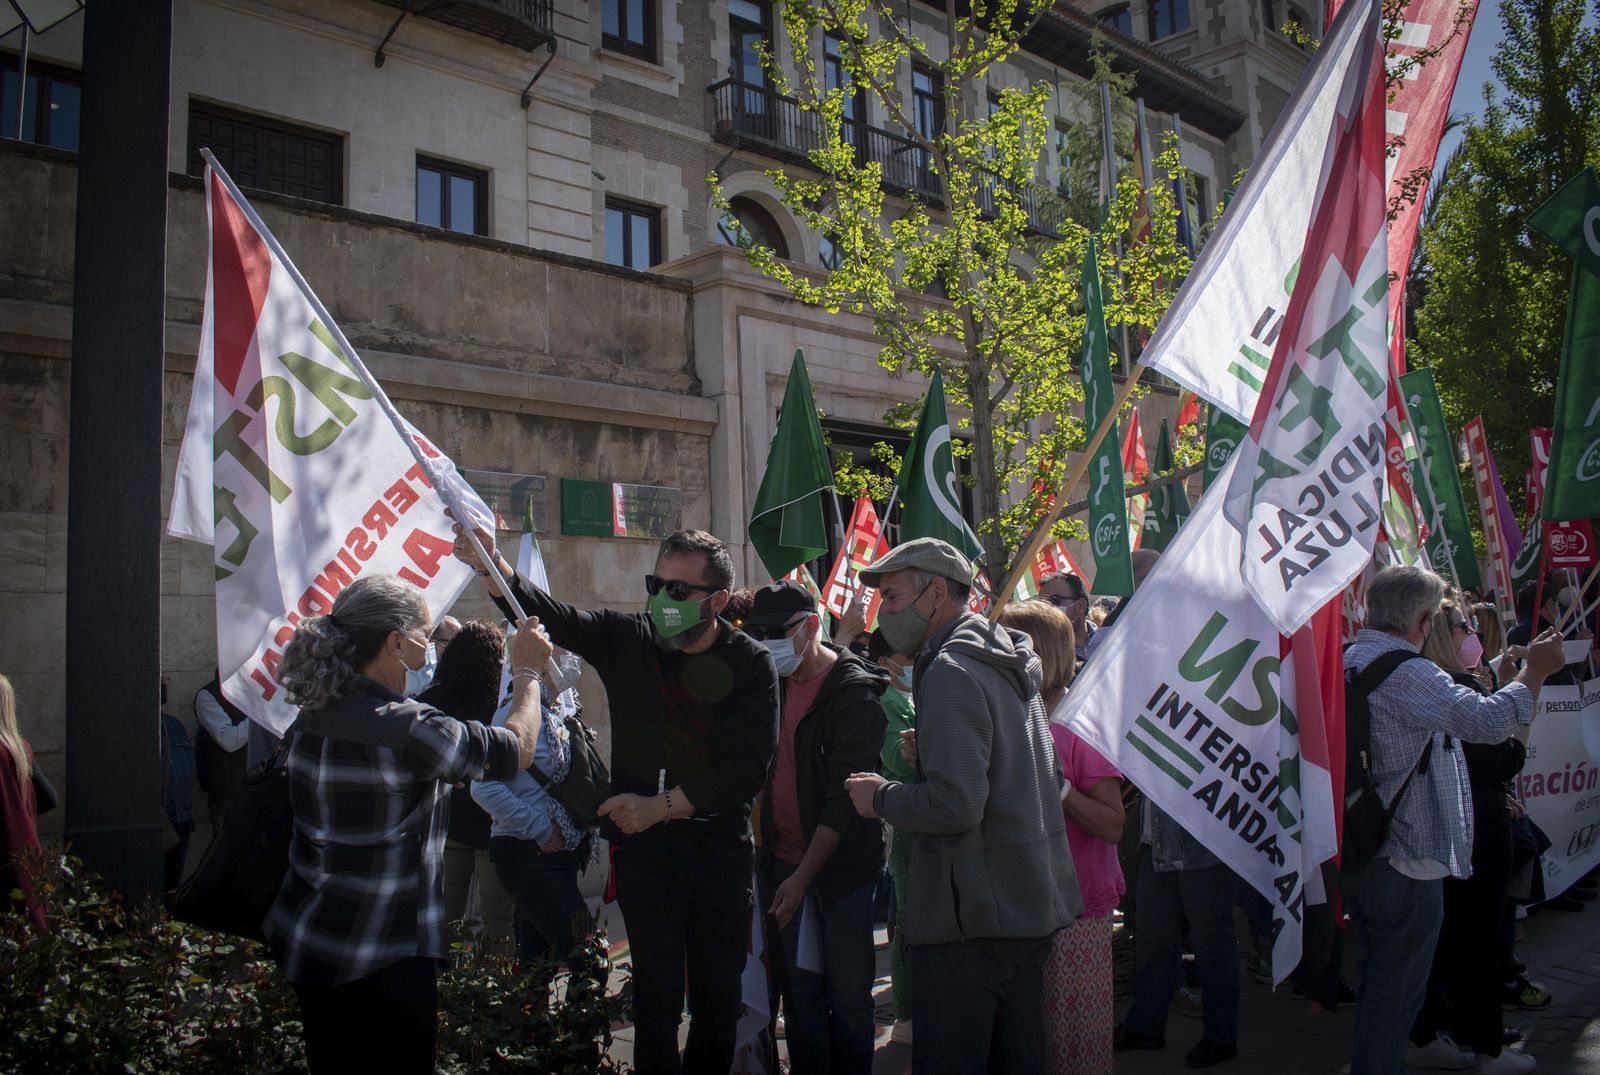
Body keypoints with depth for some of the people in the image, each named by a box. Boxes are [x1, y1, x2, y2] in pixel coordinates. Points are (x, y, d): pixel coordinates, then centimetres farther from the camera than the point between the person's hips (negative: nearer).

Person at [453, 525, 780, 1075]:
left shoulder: (751, 664, -7)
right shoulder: (629, 640, -1)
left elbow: (748, 767, -14)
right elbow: (551, 615, -12)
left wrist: (662, 806, -20)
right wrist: (491, 564, -30)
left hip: (722, 852, 0)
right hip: (645, 849, 0)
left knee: (718, 1001, 12)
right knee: (657, 999, 3)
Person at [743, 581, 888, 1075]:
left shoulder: (853, 692, -13)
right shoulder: (776, 684, 7)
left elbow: (844, 797, -16)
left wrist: (804, 876, -17)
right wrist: (766, 853, 3)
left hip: (842, 864, -5)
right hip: (785, 860, 6)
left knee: (847, 993, 5)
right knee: (799, 989, 11)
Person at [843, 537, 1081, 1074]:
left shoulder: (950, 672, -17)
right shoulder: (1009, 662, 13)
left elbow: (955, 804, -27)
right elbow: (1050, 778, 20)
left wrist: (881, 797, -9)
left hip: (974, 916, -10)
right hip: (1034, 905, 10)